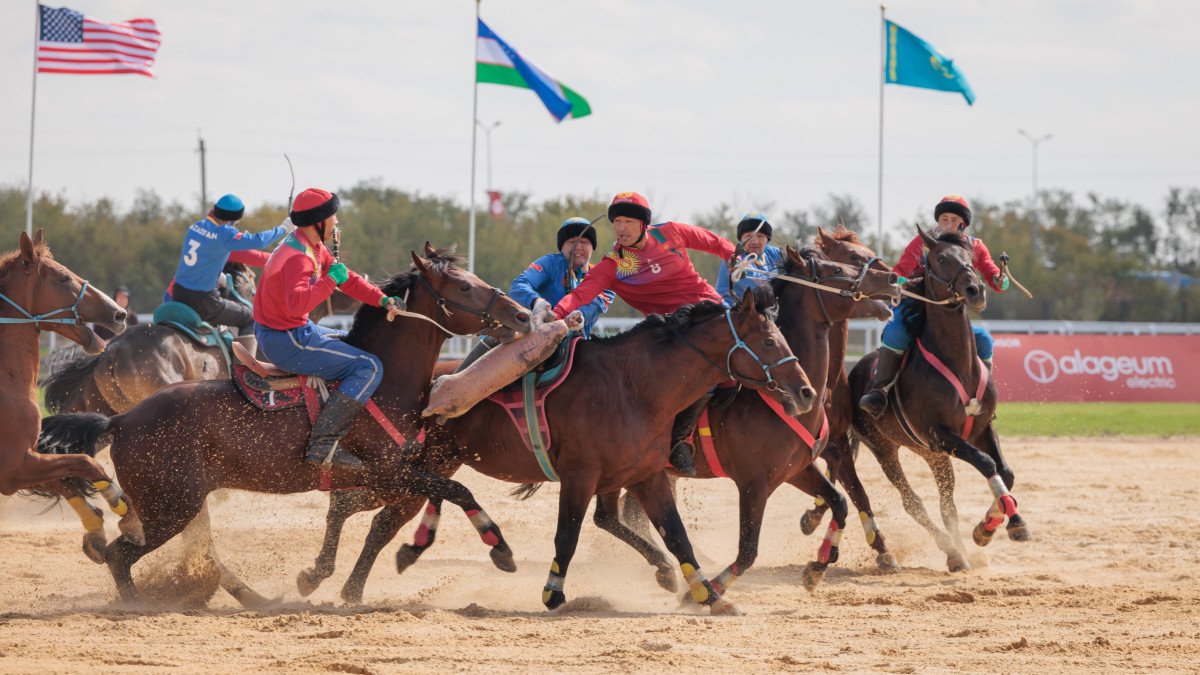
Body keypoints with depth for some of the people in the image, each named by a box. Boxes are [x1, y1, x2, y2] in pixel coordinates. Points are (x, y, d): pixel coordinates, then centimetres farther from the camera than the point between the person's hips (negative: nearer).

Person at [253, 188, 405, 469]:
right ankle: (323, 443, -21)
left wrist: (383, 300, 2)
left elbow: (348, 279, 14)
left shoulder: (314, 248, 10)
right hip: (288, 342, -11)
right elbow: (297, 303, -40)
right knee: (369, 367, -13)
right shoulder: (298, 257, -24)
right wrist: (331, 279, -30)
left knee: (353, 342, 31)